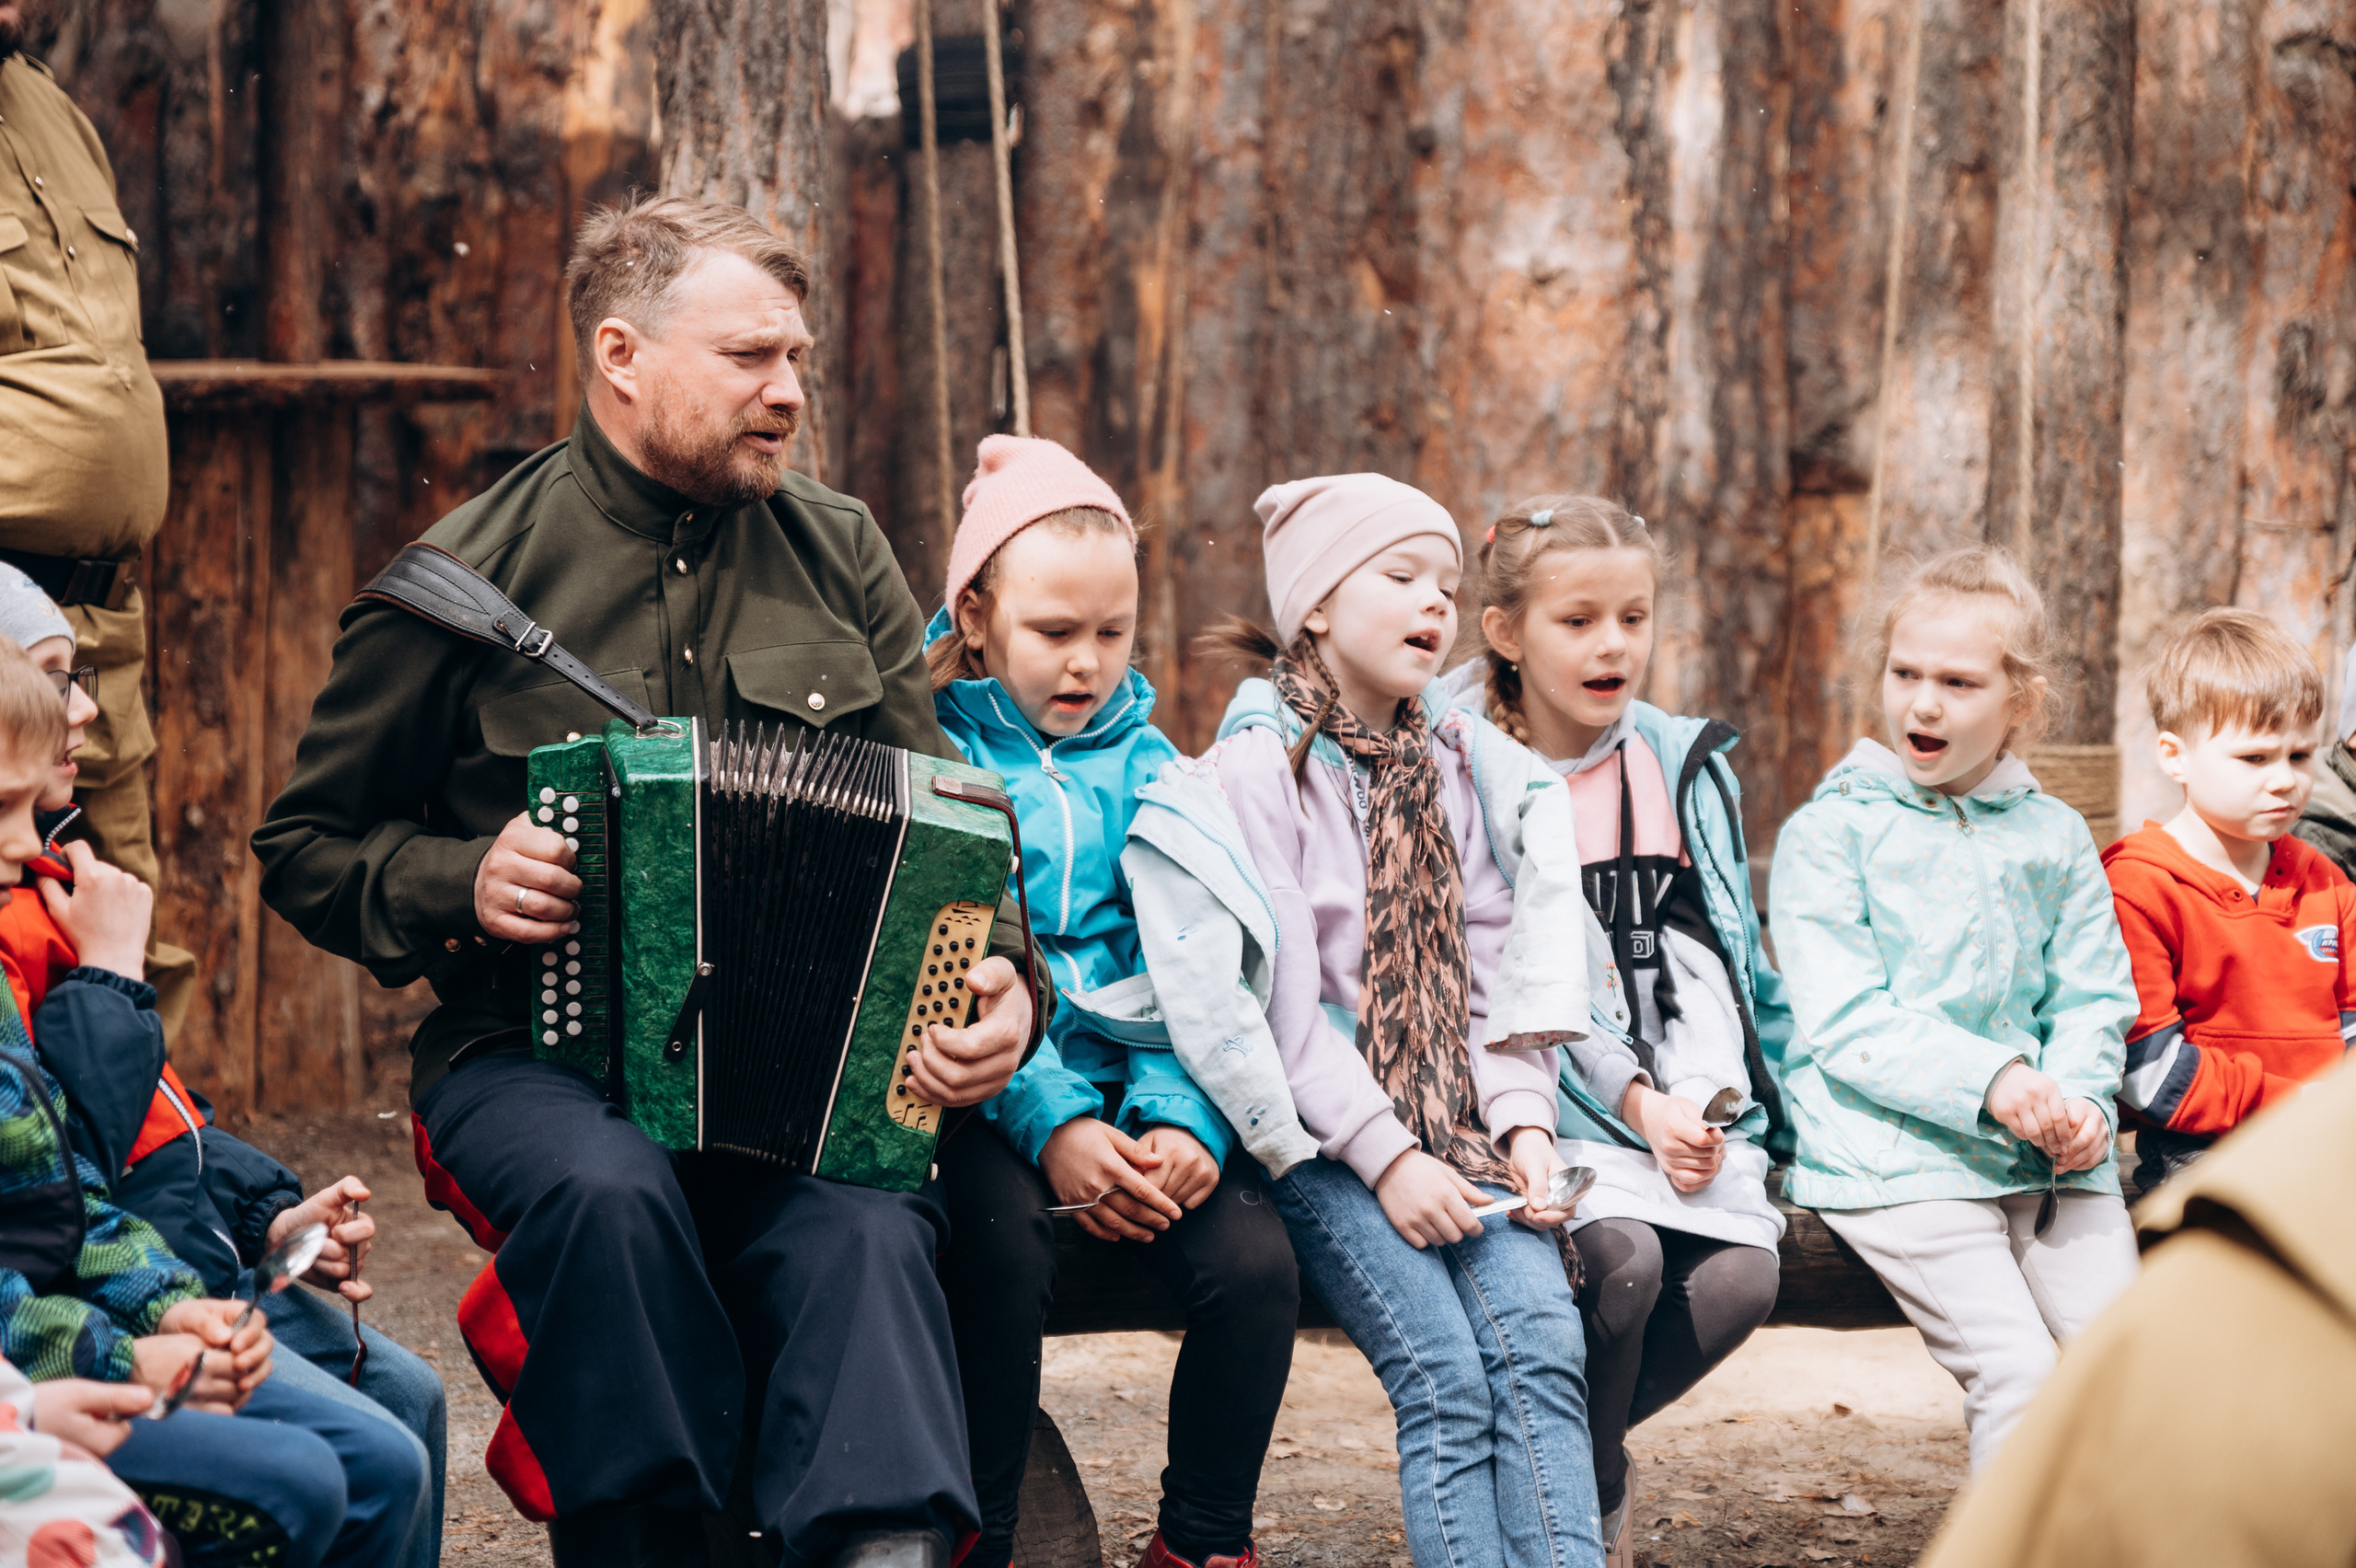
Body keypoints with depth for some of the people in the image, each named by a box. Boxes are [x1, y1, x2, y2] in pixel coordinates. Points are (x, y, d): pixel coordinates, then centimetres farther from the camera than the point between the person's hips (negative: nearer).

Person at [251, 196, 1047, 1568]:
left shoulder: (839, 556, 13)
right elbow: (309, 846, 10)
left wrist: (1002, 974, -8)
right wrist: (460, 885, -11)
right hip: (538, 1059, -2)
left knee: (872, 1230, -31)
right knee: (608, 1191, -36)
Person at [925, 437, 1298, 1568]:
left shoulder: (1148, 766, 16)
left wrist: (1185, 1117, -13)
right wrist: (1050, 1125, -21)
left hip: (1133, 1086, 4)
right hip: (985, 1093, -3)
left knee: (1255, 1263, -22)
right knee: (1003, 1251, -34)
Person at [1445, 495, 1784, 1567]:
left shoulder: (1687, 766, 13)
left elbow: (1719, 957, 14)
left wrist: (1708, 1107, -4)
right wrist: (1637, 1105, -17)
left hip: (1691, 1102, 4)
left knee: (1739, 1276, -23)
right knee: (1625, 1257, -32)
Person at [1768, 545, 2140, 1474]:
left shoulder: (2055, 838, 16)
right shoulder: (1829, 833, 1)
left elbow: (2092, 998, 13)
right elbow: (1846, 1021, -8)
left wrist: (2076, 1098, -10)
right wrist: (1991, 1082, -22)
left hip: (2050, 1158, 4)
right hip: (1894, 1157, -4)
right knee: (2017, 1371, -19)